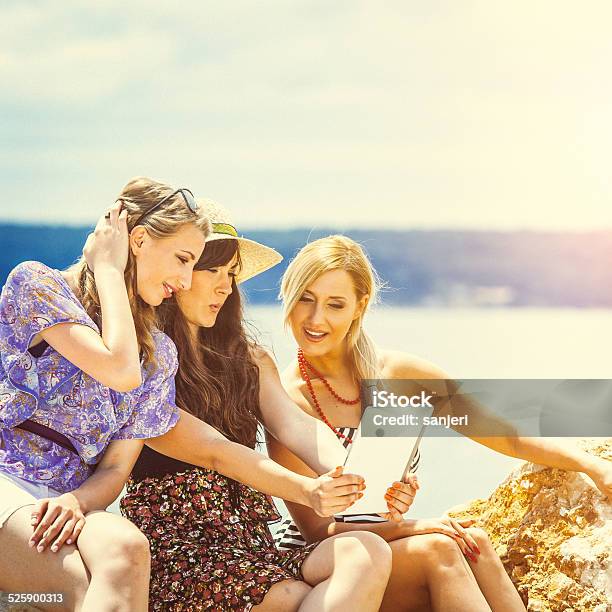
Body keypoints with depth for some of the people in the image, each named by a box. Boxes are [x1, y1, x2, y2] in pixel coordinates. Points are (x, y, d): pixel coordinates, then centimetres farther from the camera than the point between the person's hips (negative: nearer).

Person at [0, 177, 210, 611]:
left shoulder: (159, 353, 18)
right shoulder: (37, 282, 1)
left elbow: (116, 468, 11)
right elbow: (121, 371, -13)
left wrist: (76, 501, -13)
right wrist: (108, 270, 0)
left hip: (67, 500, 5)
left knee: (123, 547, -35)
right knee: (112, 568, -36)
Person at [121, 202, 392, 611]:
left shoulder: (249, 360, 18)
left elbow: (295, 425, 0)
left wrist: (343, 473, -24)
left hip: (252, 540, 6)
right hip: (177, 548, -6)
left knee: (367, 554, -23)